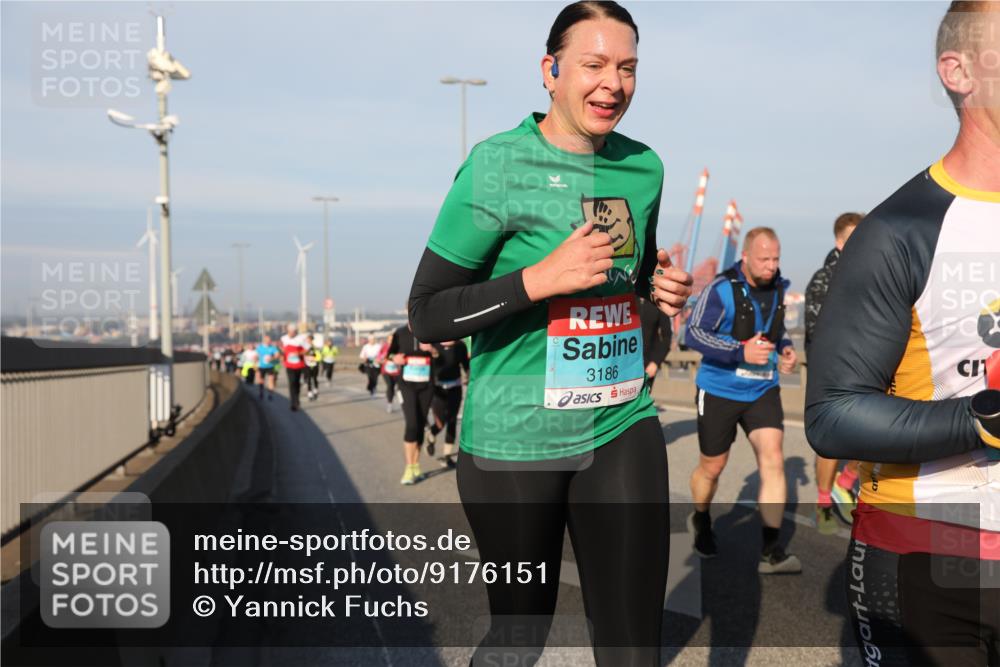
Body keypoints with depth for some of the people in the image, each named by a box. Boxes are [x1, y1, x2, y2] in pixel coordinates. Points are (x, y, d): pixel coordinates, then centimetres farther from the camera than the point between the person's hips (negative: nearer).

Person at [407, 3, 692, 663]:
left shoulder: (643, 168, 5)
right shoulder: (498, 166, -11)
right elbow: (428, 315, -11)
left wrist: (662, 286, 1)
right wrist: (541, 278, -22)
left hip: (622, 429, 4)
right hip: (515, 440, -4)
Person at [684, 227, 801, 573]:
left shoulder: (777, 287, 3)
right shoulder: (721, 289, -16)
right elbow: (694, 333, -20)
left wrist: (785, 348, -1)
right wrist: (741, 352, -29)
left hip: (763, 391, 4)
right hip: (720, 391, -4)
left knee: (773, 460, -11)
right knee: (712, 467, 10)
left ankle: (771, 552, -7)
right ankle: (701, 521, 41)